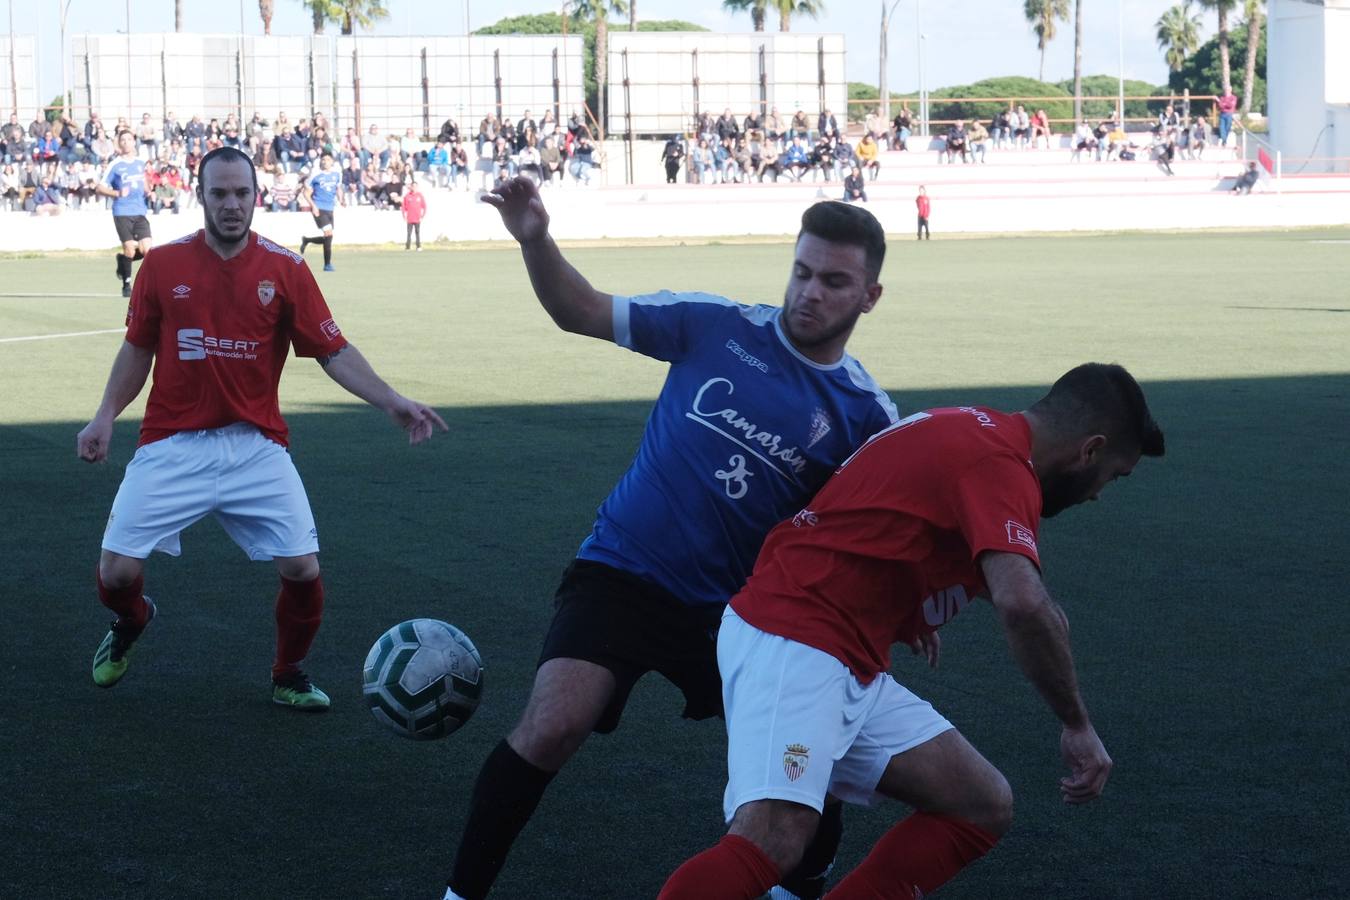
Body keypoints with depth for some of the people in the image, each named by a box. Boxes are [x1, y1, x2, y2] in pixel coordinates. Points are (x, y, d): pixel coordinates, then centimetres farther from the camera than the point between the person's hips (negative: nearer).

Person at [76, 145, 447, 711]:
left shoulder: (286, 270, -2)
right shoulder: (163, 265, 0)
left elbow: (334, 352, 0)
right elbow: (138, 348, 11)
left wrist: (391, 402, -11)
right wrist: (105, 416, 3)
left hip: (256, 446, 0)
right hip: (173, 446, 0)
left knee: (302, 569, -10)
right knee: (116, 572, -6)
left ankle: (288, 676, 18)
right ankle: (130, 623, 32)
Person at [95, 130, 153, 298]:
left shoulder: (141, 162, 11)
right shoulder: (115, 165, -2)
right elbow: (100, 188, -1)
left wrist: (147, 191, 9)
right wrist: (117, 193, -16)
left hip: (140, 212, 4)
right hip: (122, 213, -4)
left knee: (147, 249, -9)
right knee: (129, 249, -6)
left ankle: (122, 259, 21)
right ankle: (126, 284, 13)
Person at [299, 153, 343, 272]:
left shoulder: (337, 174, 8)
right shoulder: (316, 175, -6)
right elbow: (307, 192, -2)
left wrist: (340, 198, 1)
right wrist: (313, 205, -16)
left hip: (330, 209, 6)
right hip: (319, 208, -6)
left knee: (326, 238, 7)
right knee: (328, 233, -16)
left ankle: (306, 240, 36)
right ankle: (327, 264, -7)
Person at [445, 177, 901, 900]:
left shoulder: (866, 413, 0)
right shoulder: (718, 326, -4)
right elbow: (581, 312, 3)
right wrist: (535, 241, -14)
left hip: (734, 607, 2)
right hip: (622, 575, -2)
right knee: (552, 727, -23)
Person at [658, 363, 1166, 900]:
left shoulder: (974, 430, 16)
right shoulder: (1001, 465, -15)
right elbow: (1023, 604, -30)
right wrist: (1077, 724, -19)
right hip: (790, 648, -11)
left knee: (984, 808, 7)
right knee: (772, 840, -29)